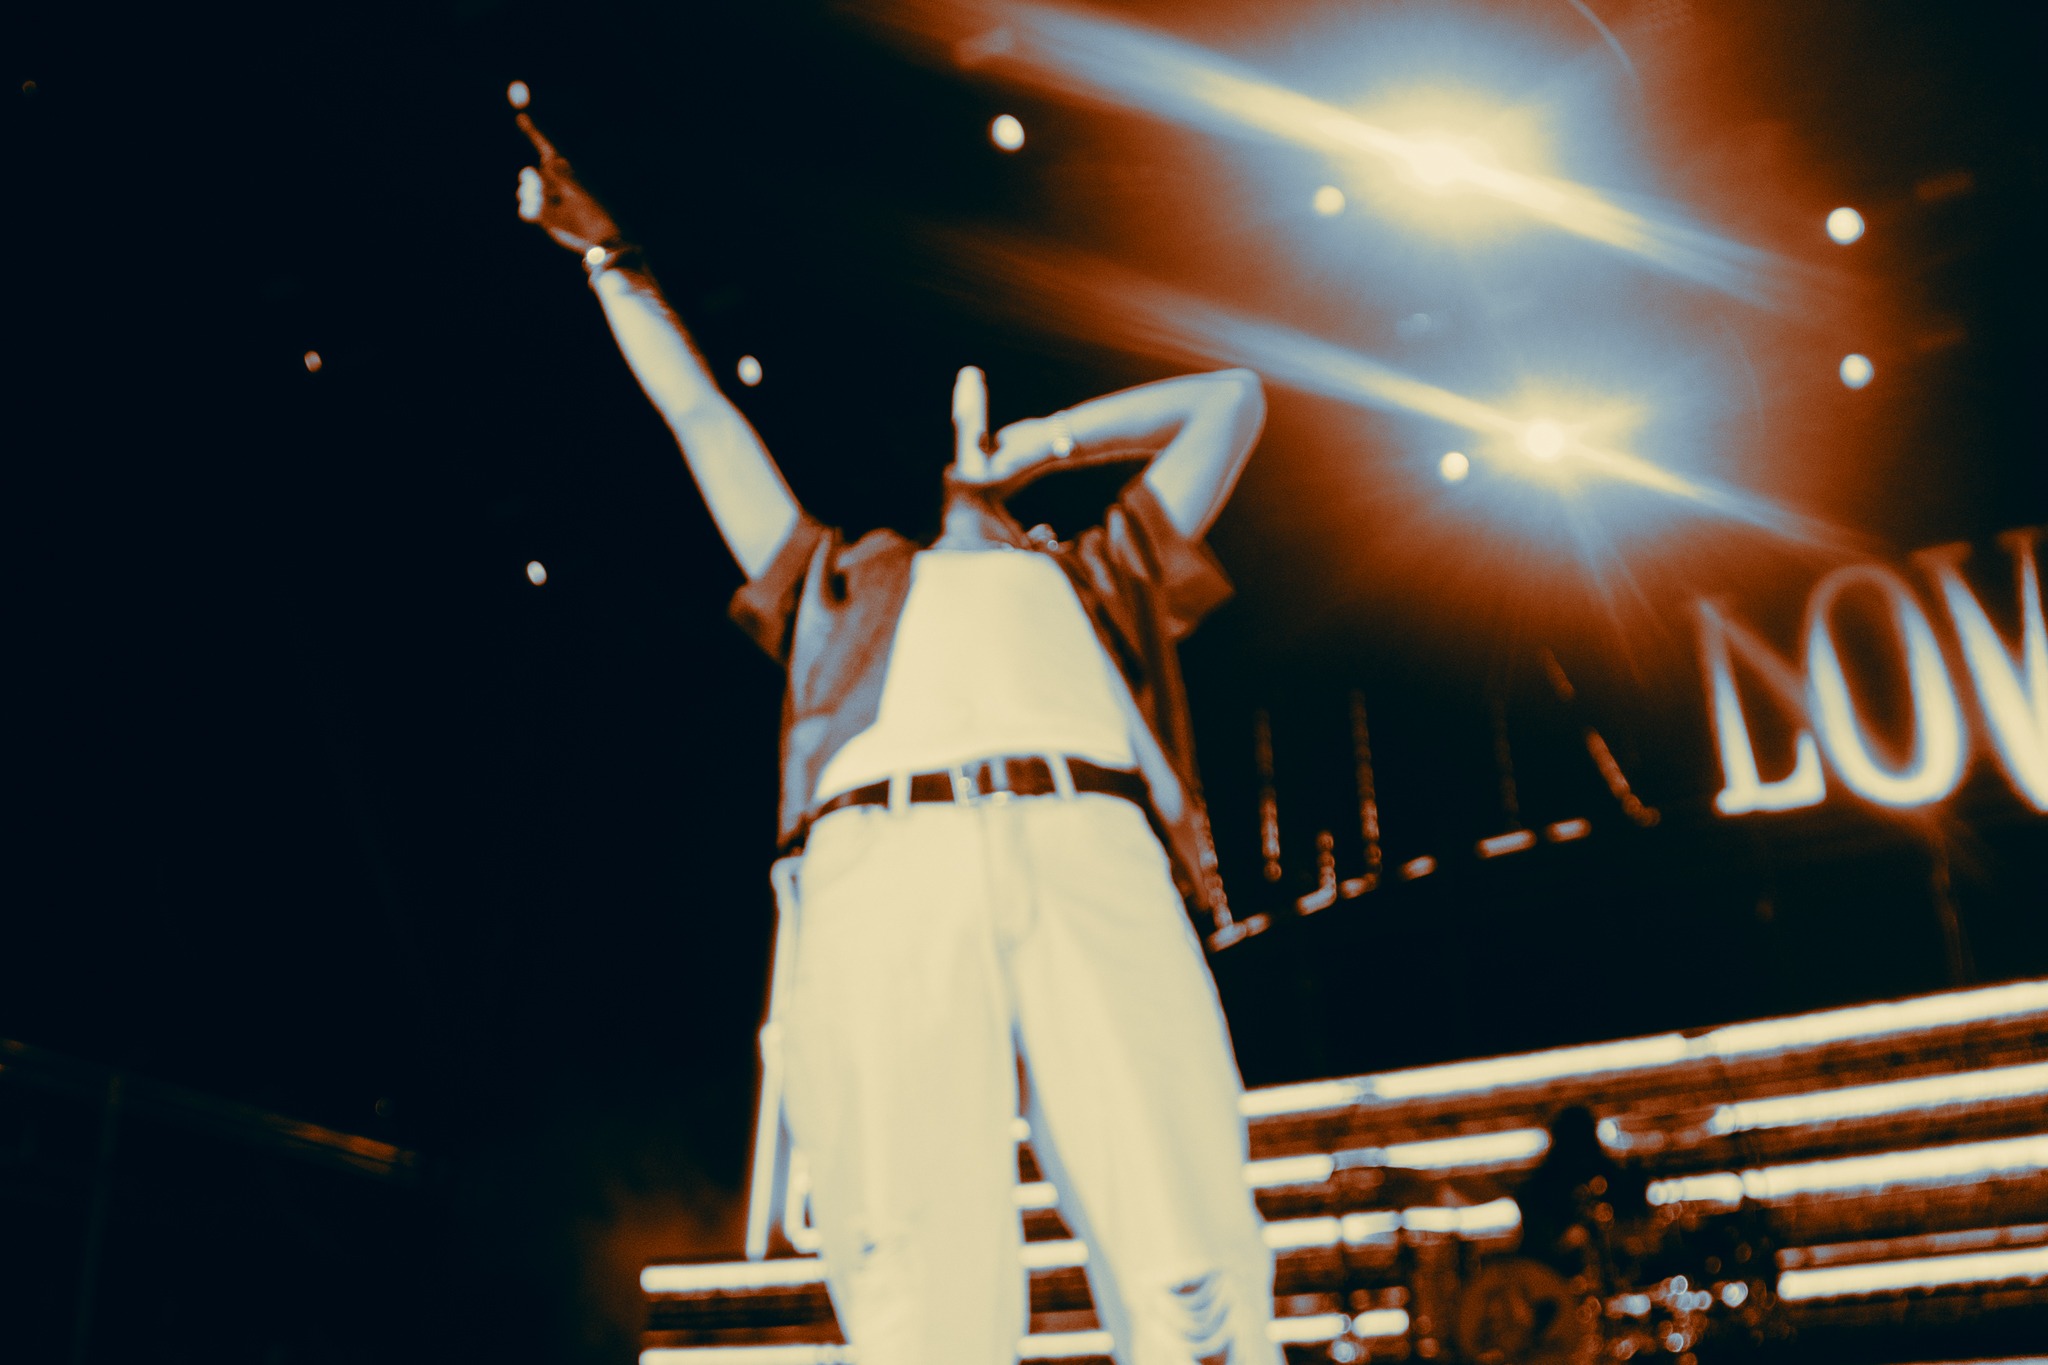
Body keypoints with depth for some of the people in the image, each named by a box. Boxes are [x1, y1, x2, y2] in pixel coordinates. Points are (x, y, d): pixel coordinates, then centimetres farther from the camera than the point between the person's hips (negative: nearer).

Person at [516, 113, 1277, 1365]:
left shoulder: (1096, 575, 40)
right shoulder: (849, 582, 40)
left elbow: (1232, 402, 50)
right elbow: (701, 415, 47)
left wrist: (1046, 442, 49)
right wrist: (610, 258, 55)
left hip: (1090, 849, 1)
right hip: (888, 862, 0)